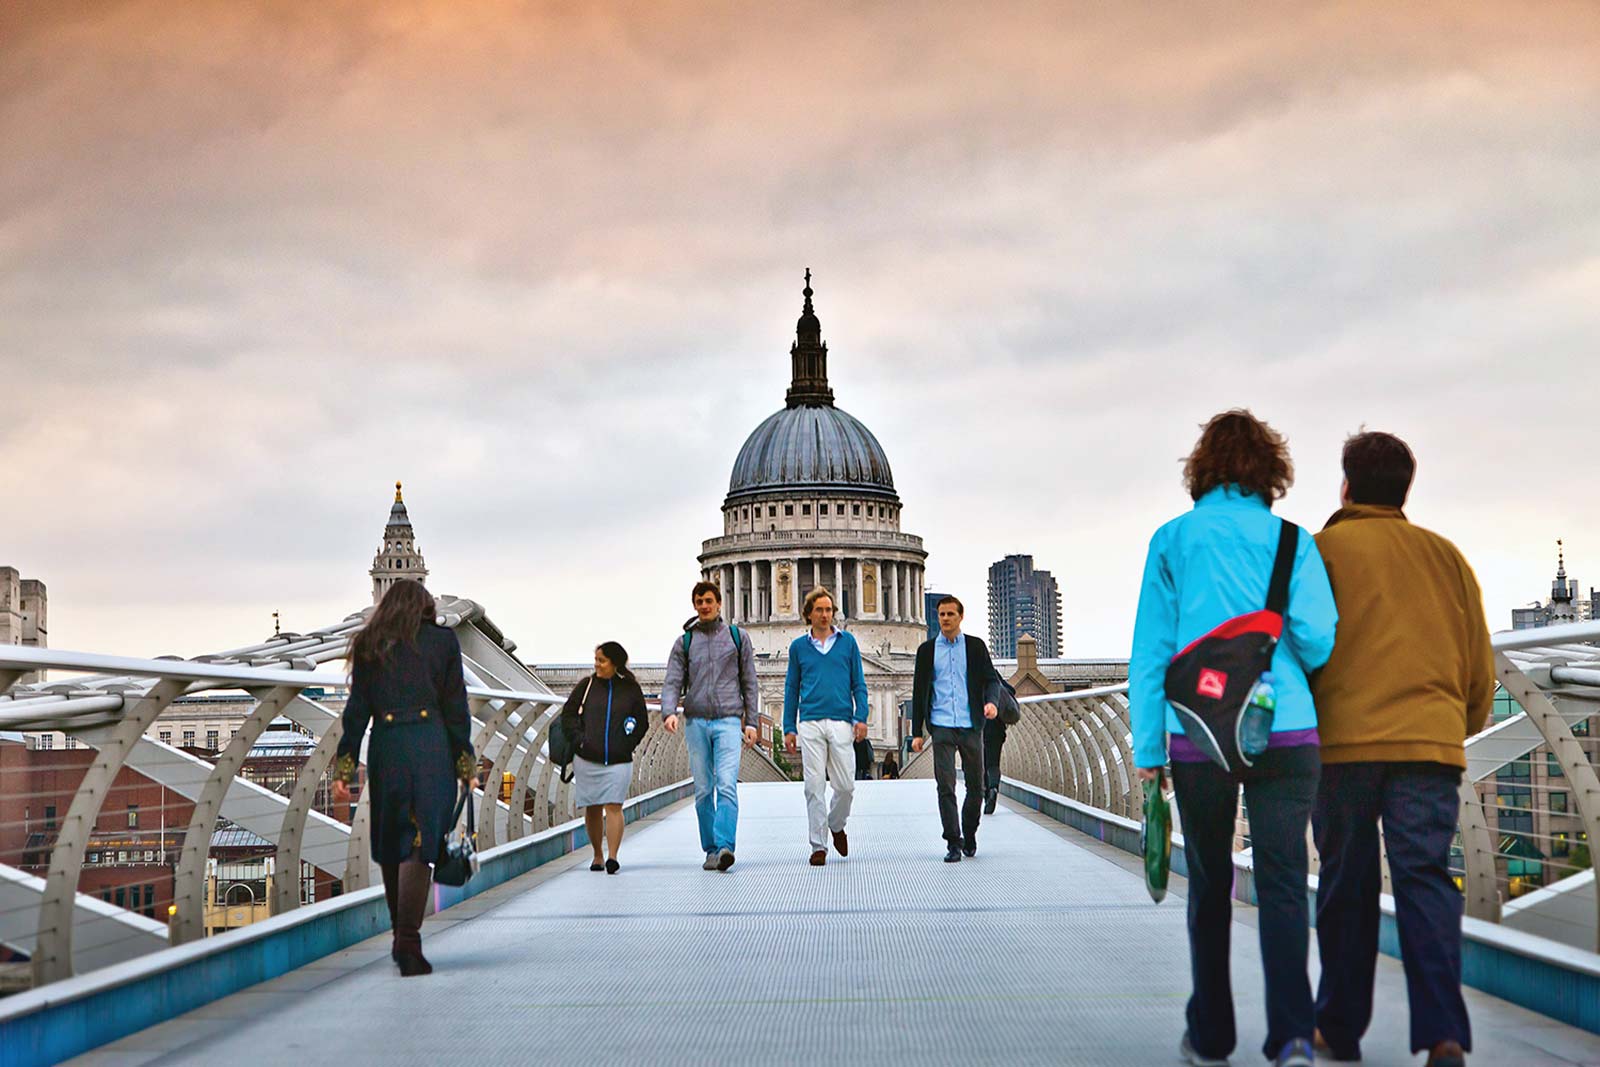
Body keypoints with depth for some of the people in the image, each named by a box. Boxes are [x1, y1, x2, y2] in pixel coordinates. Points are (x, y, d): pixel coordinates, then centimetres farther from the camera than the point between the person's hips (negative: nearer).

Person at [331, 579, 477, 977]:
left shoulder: (368, 645, 9)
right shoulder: (443, 640, 5)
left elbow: (357, 709, 5)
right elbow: (455, 708, 3)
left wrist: (343, 768, 7)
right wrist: (466, 765, 8)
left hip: (385, 747, 2)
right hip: (431, 747, -2)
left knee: (390, 843, 15)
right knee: (419, 844, -5)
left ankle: (401, 938, 24)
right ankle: (409, 944, -15)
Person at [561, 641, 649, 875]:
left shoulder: (631, 689, 5)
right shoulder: (586, 686, 6)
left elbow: (642, 723, 11)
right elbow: (568, 714, 11)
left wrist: (627, 745, -1)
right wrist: (580, 739, -2)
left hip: (618, 761, -2)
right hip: (587, 759, 2)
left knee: (613, 807, -12)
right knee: (592, 809, 8)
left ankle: (612, 857, -15)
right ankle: (597, 855, 21)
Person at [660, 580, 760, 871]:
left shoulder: (737, 637, 10)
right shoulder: (684, 643, 11)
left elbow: (749, 683, 12)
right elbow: (672, 683, 3)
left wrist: (752, 721, 4)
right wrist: (669, 712, -16)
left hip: (728, 721, -2)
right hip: (696, 722, 2)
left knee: (727, 785, -17)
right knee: (703, 790, 4)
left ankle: (724, 846, -26)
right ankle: (710, 850, 10)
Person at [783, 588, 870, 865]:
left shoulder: (847, 642, 9)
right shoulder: (798, 646, 10)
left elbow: (859, 684, 10)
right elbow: (791, 689, 13)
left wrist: (861, 718, -2)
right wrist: (789, 728, 7)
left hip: (842, 723, 0)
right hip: (810, 724, 0)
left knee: (845, 785, -2)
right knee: (815, 786, -3)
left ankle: (836, 825, 27)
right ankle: (818, 845, 3)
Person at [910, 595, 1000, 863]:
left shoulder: (975, 646, 7)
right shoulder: (927, 650, 8)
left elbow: (991, 679, 6)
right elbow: (919, 692, 10)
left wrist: (991, 701, -18)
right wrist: (917, 732, 6)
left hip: (971, 725, 1)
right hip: (942, 726, -1)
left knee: (976, 786, 6)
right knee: (945, 786, -9)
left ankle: (969, 834, 27)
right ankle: (954, 842, -5)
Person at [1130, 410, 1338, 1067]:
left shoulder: (1174, 539, 6)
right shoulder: (1292, 542, 4)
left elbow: (1151, 648, 3)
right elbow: (1317, 635, -7)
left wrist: (1146, 748, 6)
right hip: (1285, 733, -1)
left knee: (1209, 886, 13)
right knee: (1282, 882, 0)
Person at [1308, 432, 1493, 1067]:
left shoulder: (1325, 549, 3)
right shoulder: (1445, 555, 14)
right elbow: (1480, 663, 17)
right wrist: (1464, 725, 31)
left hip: (1344, 739, -2)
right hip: (1431, 741, 2)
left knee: (1347, 888, 9)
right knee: (1424, 879, -1)